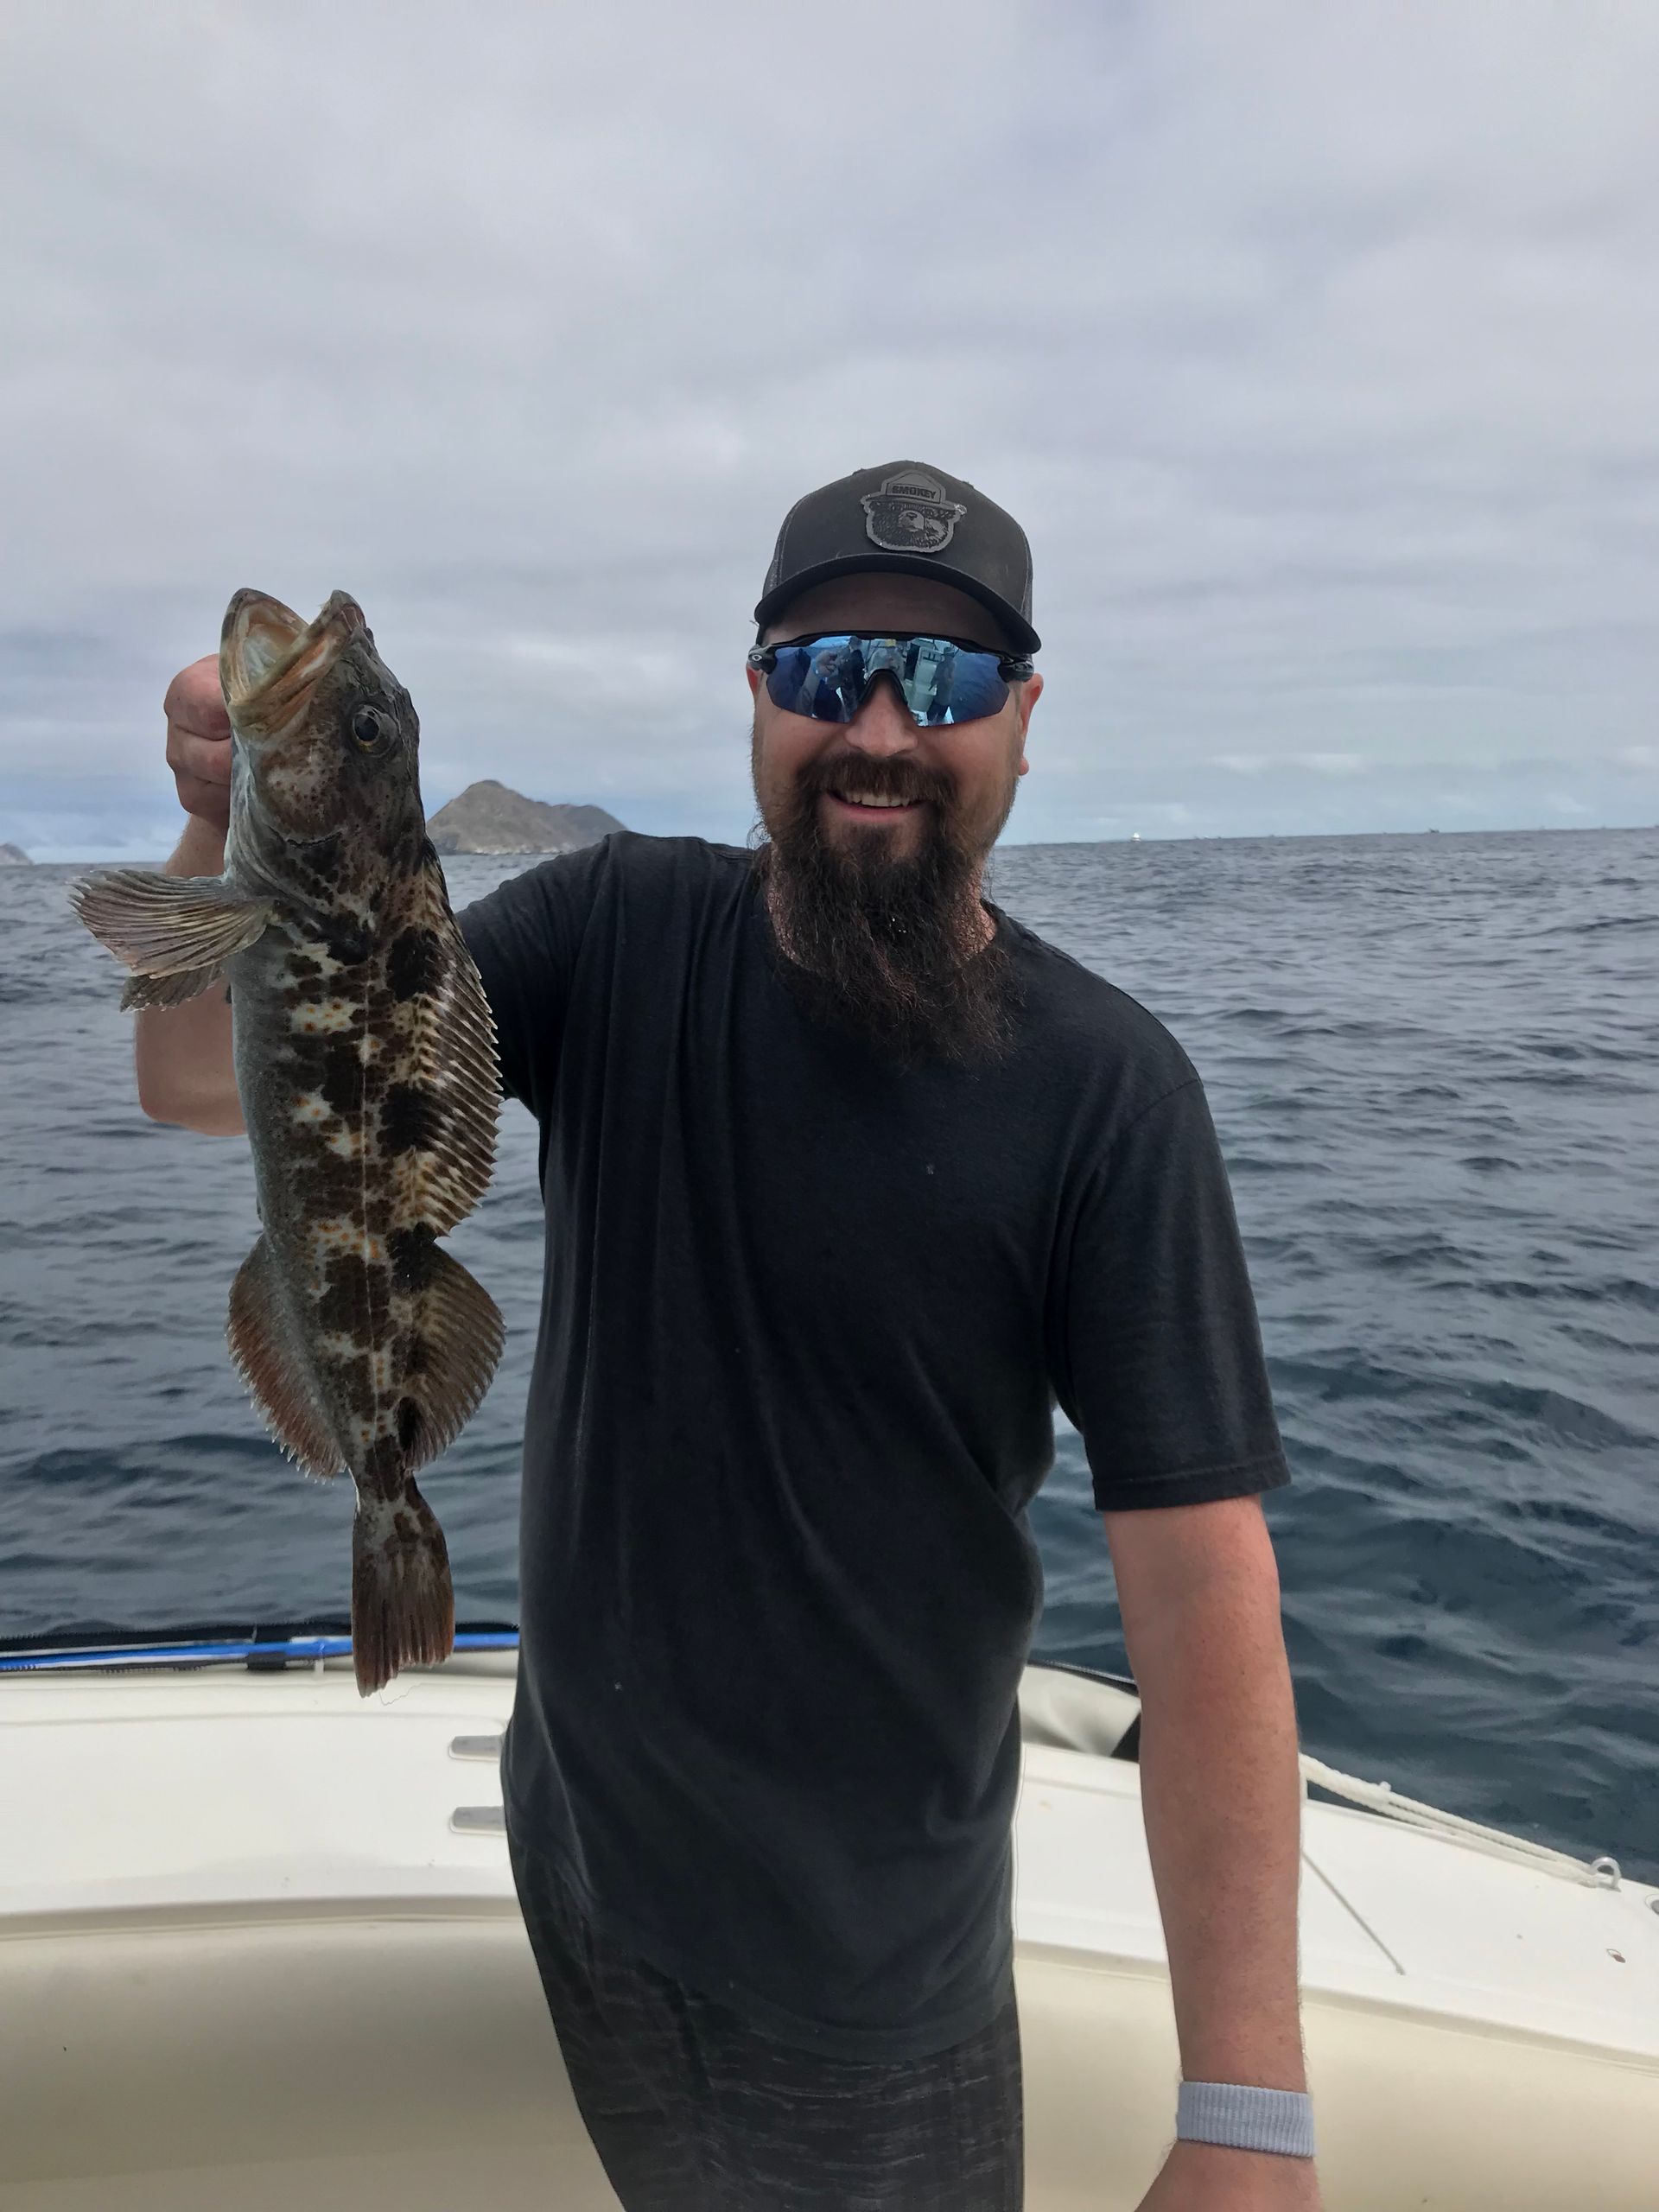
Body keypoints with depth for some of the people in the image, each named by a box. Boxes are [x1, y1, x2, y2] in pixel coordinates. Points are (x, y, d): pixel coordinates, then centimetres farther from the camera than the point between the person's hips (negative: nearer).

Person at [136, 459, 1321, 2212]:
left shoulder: (1104, 1090, -20)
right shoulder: (617, 934, -10)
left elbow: (1200, 1582, -22)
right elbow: (201, 1082, -12)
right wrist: (236, 823, -33)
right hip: (581, 1854, 4)